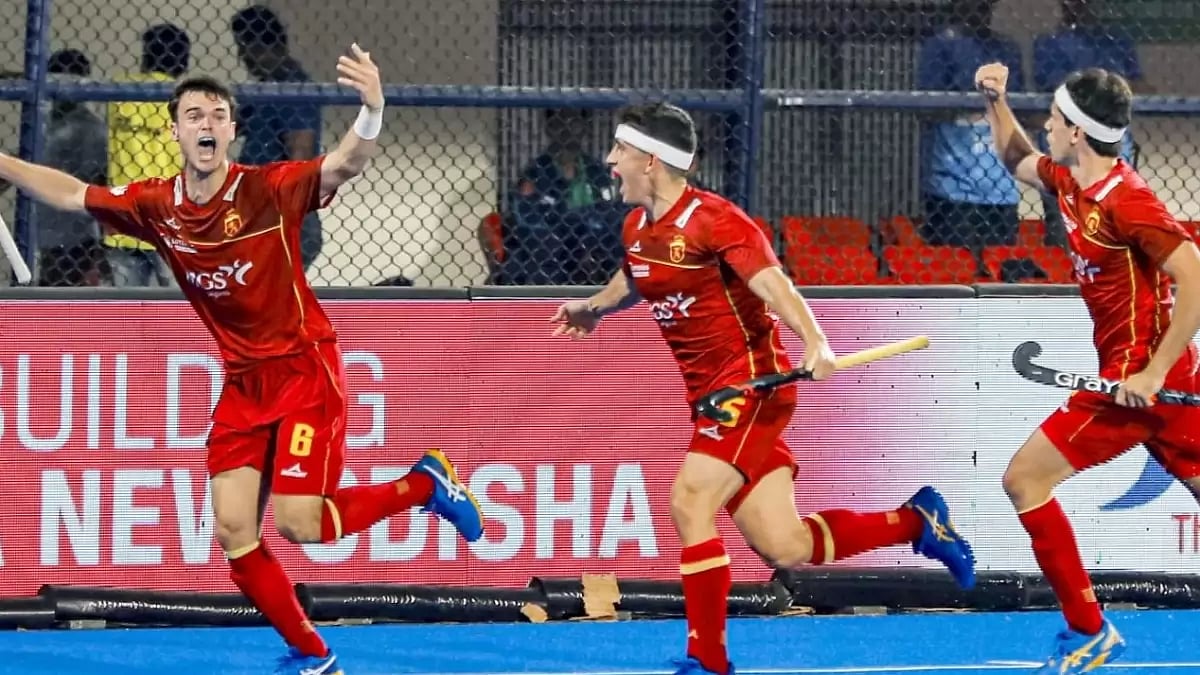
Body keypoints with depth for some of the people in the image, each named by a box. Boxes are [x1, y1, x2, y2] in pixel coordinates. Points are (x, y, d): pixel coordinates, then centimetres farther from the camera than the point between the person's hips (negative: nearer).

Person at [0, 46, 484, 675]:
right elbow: (70, 193, 11)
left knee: (299, 523, -13)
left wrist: (372, 110, -50)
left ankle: (426, 483, 10)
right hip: (242, 384, 5)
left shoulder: (269, 189, -16)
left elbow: (345, 164, -31)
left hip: (304, 370, -5)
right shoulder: (157, 206, -2)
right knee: (234, 533, -2)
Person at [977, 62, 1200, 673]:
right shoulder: (1070, 184, 7)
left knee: (1024, 478, -3)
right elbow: (1017, 160, 30)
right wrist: (996, 101, 12)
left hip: (1135, 379, -9)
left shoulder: (1125, 201, -20)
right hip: (1149, 375, 9)